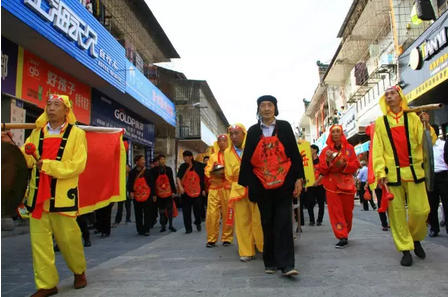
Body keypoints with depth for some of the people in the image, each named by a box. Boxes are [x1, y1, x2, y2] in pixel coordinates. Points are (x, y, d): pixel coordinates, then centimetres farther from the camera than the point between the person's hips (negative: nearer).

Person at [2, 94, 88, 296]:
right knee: (39, 240, 4)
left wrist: (48, 165, -18)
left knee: (68, 238, 6)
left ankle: (79, 271, 31)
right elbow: (27, 159, 6)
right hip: (38, 194, 4)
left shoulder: (76, 134, -3)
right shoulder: (37, 133, 12)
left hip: (62, 195, -4)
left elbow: (77, 165, -12)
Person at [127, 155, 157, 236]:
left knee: (147, 214, -1)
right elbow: (129, 183, 2)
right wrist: (130, 191, -16)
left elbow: (151, 183, 4)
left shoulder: (147, 171, 2)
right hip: (136, 196, 1)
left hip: (147, 196, -1)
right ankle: (140, 230, 20)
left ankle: (146, 230, 4)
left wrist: (154, 194, 3)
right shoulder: (132, 172, 3)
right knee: (138, 214, 10)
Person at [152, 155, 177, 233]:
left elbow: (171, 181, 5)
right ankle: (163, 226, 16)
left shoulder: (169, 169, 4)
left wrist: (173, 191, 1)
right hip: (159, 193, -1)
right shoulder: (154, 170, -1)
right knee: (161, 210, 8)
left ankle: (170, 225, 15)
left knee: (170, 208, 4)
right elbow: (152, 182, -1)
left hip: (168, 192, 1)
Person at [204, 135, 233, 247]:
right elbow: (207, 170, 11)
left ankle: (227, 238, 13)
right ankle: (211, 239, 6)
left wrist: (226, 172, -18)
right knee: (212, 214, -3)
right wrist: (214, 171, -9)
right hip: (214, 188, 2)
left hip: (228, 188, -2)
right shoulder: (213, 156, 18)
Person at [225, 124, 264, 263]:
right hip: (238, 190, 3)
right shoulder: (227, 152, 10)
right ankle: (246, 252, 15)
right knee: (242, 222, 5)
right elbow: (229, 175, 12)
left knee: (259, 220, -2)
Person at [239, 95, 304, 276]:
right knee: (267, 224, 8)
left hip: (284, 183, -1)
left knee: (284, 222, -4)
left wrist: (298, 178, -4)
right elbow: (247, 159, 5)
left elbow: (294, 153, 2)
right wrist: (247, 184, 0)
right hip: (262, 185, 1)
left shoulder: (285, 127, 3)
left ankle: (286, 264, -2)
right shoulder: (253, 131, 5)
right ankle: (270, 262, 19)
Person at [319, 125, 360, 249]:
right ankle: (342, 237, -2)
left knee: (347, 211, 9)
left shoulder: (349, 148, 4)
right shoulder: (326, 150, 2)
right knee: (336, 211, -5)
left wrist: (344, 164, -16)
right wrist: (327, 161, -20)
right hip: (332, 185, -1)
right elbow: (322, 170, -2)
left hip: (347, 184, 1)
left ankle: (345, 234, 30)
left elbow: (356, 164, 1)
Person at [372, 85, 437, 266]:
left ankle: (416, 239, 26)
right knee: (397, 212, 1)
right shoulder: (380, 122, 7)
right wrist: (380, 172, -7)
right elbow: (377, 149, 2)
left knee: (420, 210, -1)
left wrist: (426, 125, -18)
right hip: (392, 173, 0)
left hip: (413, 170, 0)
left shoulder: (413, 118, 7)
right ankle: (406, 249, 13)